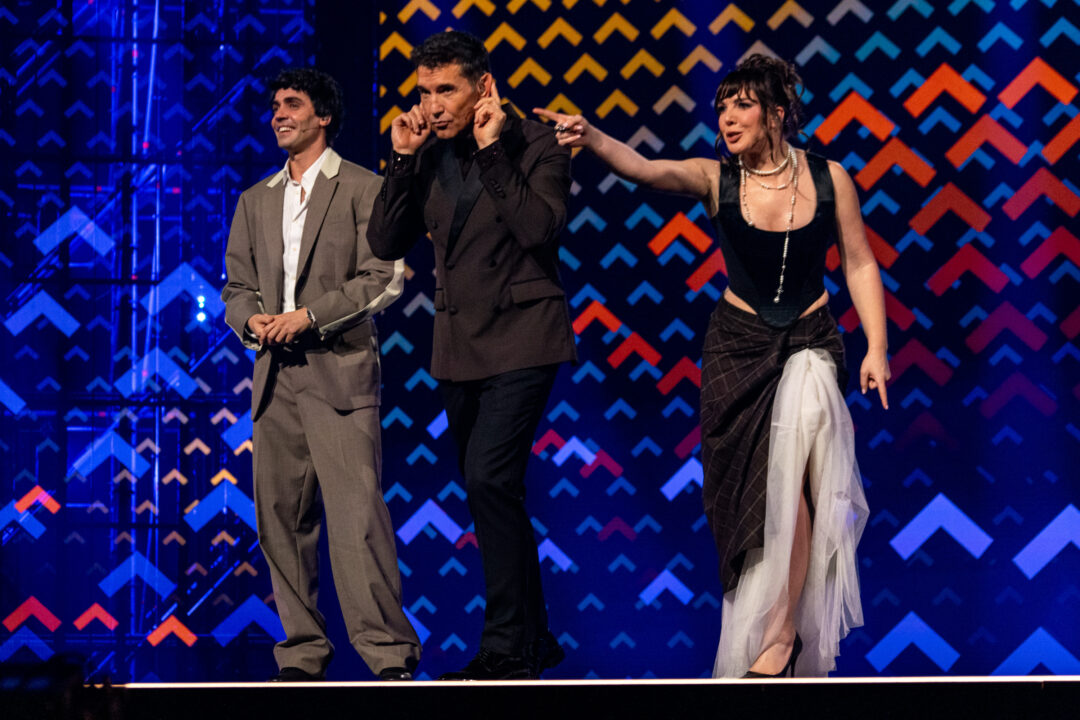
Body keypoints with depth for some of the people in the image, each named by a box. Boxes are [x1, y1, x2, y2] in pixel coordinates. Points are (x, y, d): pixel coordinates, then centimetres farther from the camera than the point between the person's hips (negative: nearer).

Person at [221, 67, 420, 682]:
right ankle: (303, 656, 11)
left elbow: (385, 278, -5)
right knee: (281, 519, 4)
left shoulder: (362, 188, 3)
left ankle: (390, 655, -13)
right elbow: (237, 287, 21)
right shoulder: (255, 200, 21)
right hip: (275, 377, 6)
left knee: (357, 516, -14)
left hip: (340, 373, -6)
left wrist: (309, 315, -11)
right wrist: (252, 320, -2)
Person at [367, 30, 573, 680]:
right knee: (495, 493, 11)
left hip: (521, 339, -7)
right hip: (461, 345, 7)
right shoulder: (430, 156, 8)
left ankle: (508, 652, -12)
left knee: (489, 478, -19)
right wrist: (404, 160, -7)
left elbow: (539, 227, -23)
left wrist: (492, 151, -21)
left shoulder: (535, 144, -7)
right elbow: (386, 244, 2)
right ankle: (535, 641, 23)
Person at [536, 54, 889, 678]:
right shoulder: (716, 178, -5)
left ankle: (780, 630, -12)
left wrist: (876, 348, -3)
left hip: (810, 343, -1)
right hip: (737, 344, 1)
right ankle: (777, 626, 18)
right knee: (752, 491, -1)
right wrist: (592, 138, -43)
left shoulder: (828, 178, -4)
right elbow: (645, 169, -24)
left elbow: (860, 265, 3)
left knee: (790, 472, -21)